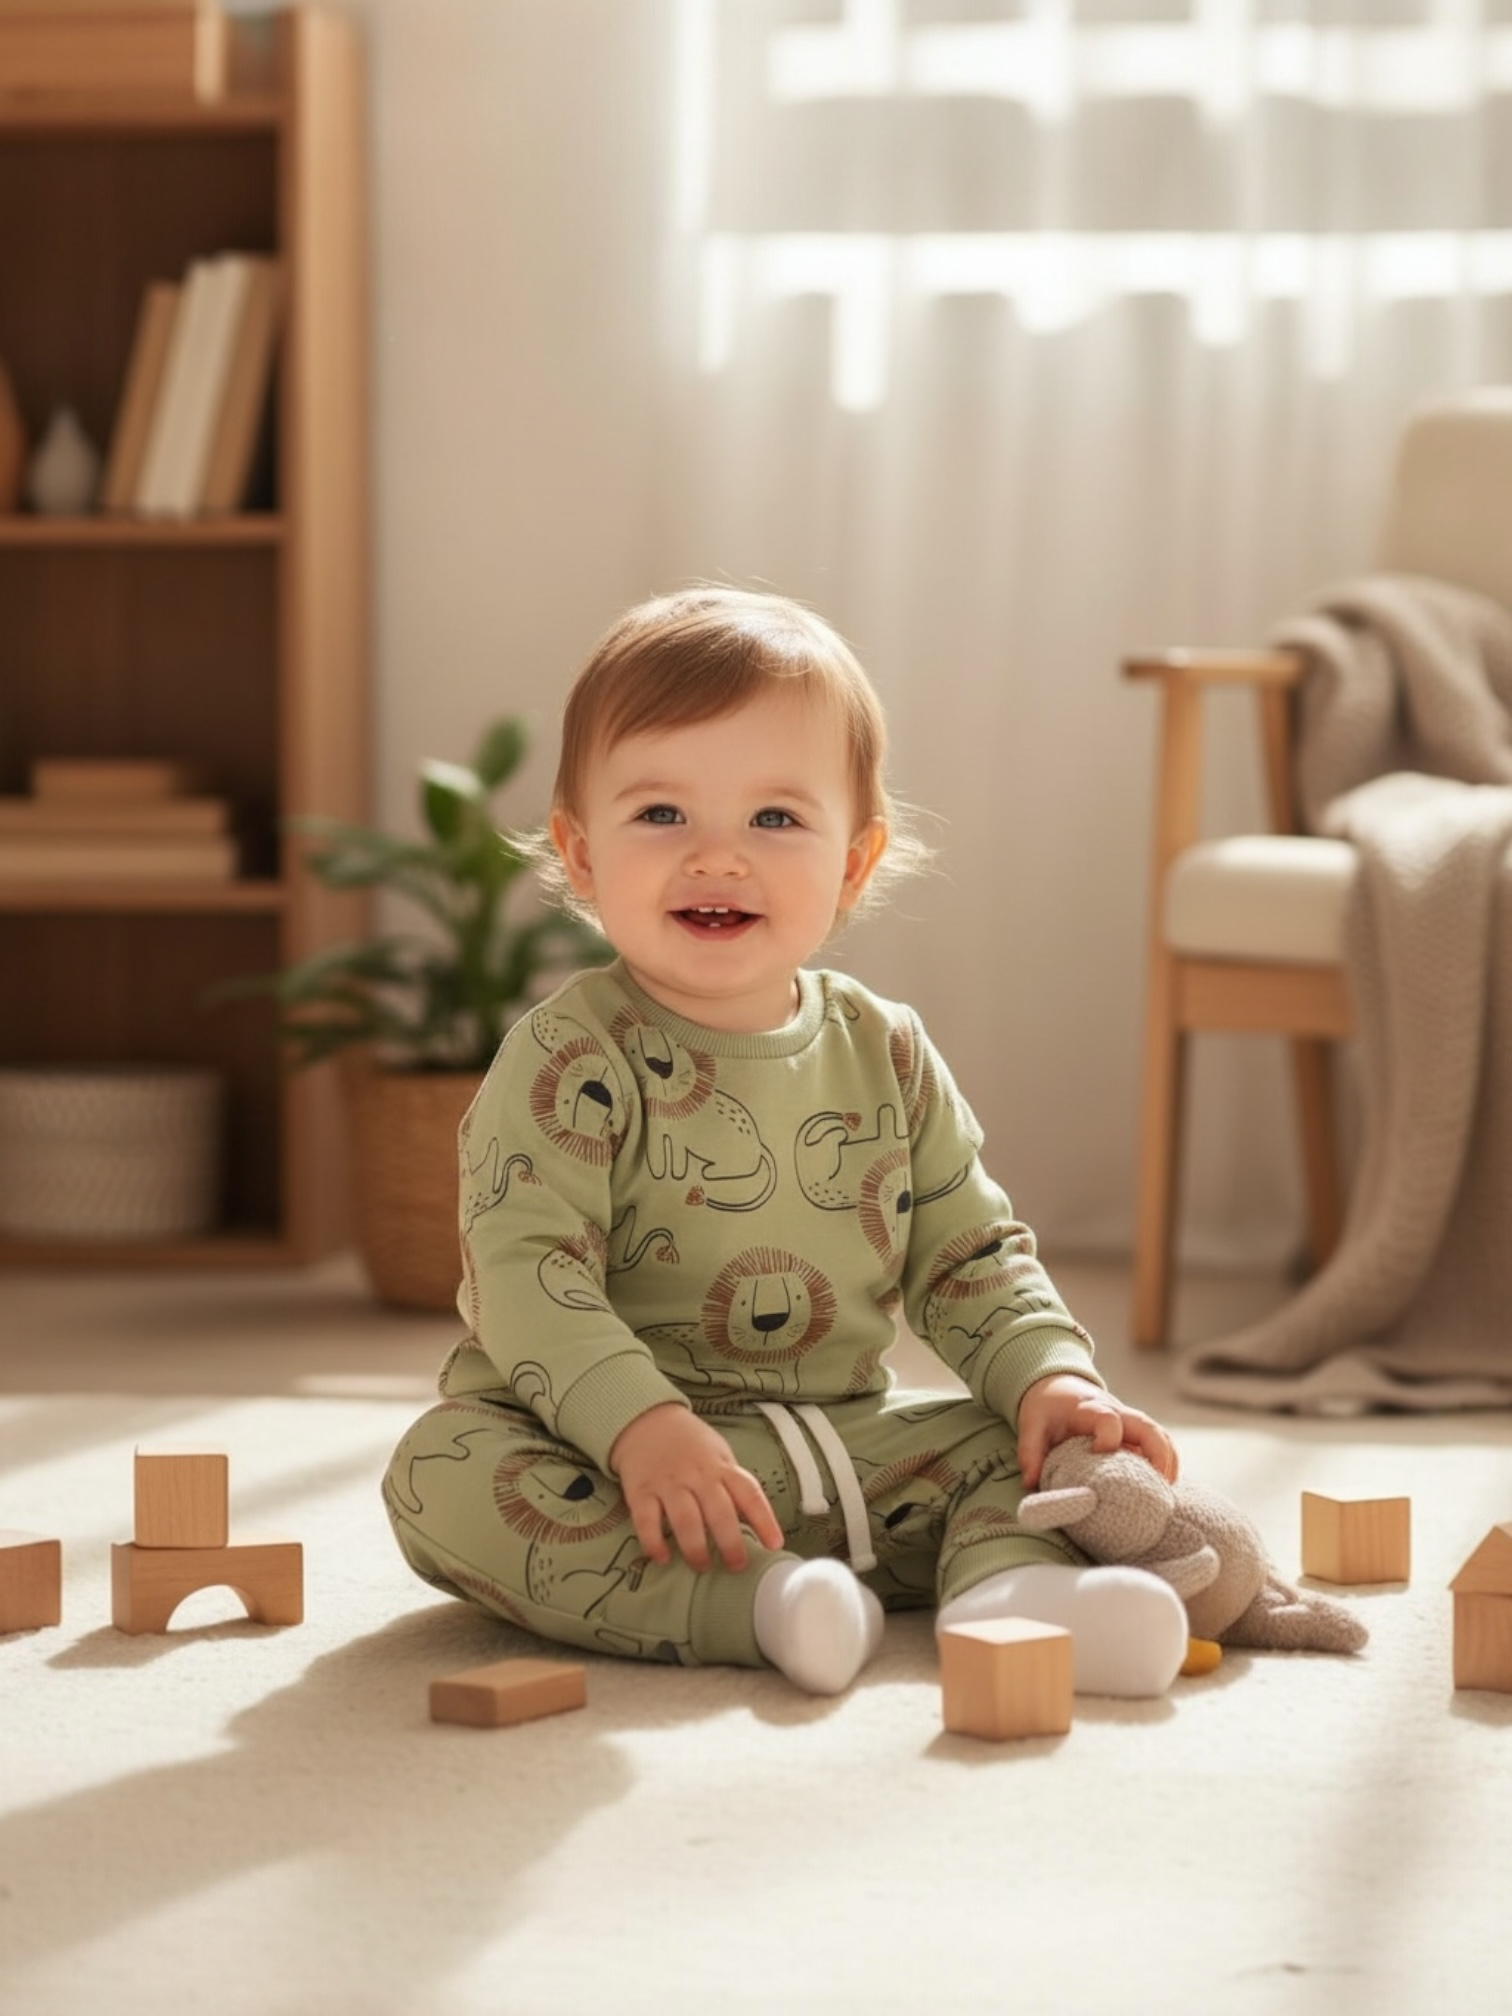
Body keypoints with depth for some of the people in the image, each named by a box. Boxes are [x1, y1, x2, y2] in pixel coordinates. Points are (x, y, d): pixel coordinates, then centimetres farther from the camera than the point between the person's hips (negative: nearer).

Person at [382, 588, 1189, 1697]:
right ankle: (751, 1608, -42)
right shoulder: (572, 1059, -9)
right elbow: (525, 1272, -20)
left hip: (851, 1449, 5)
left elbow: (972, 1259, 13)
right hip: (608, 1449, -5)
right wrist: (642, 1426, -35)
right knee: (447, 1470, -31)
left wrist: (1053, 1378, -7)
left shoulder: (885, 1054, 7)